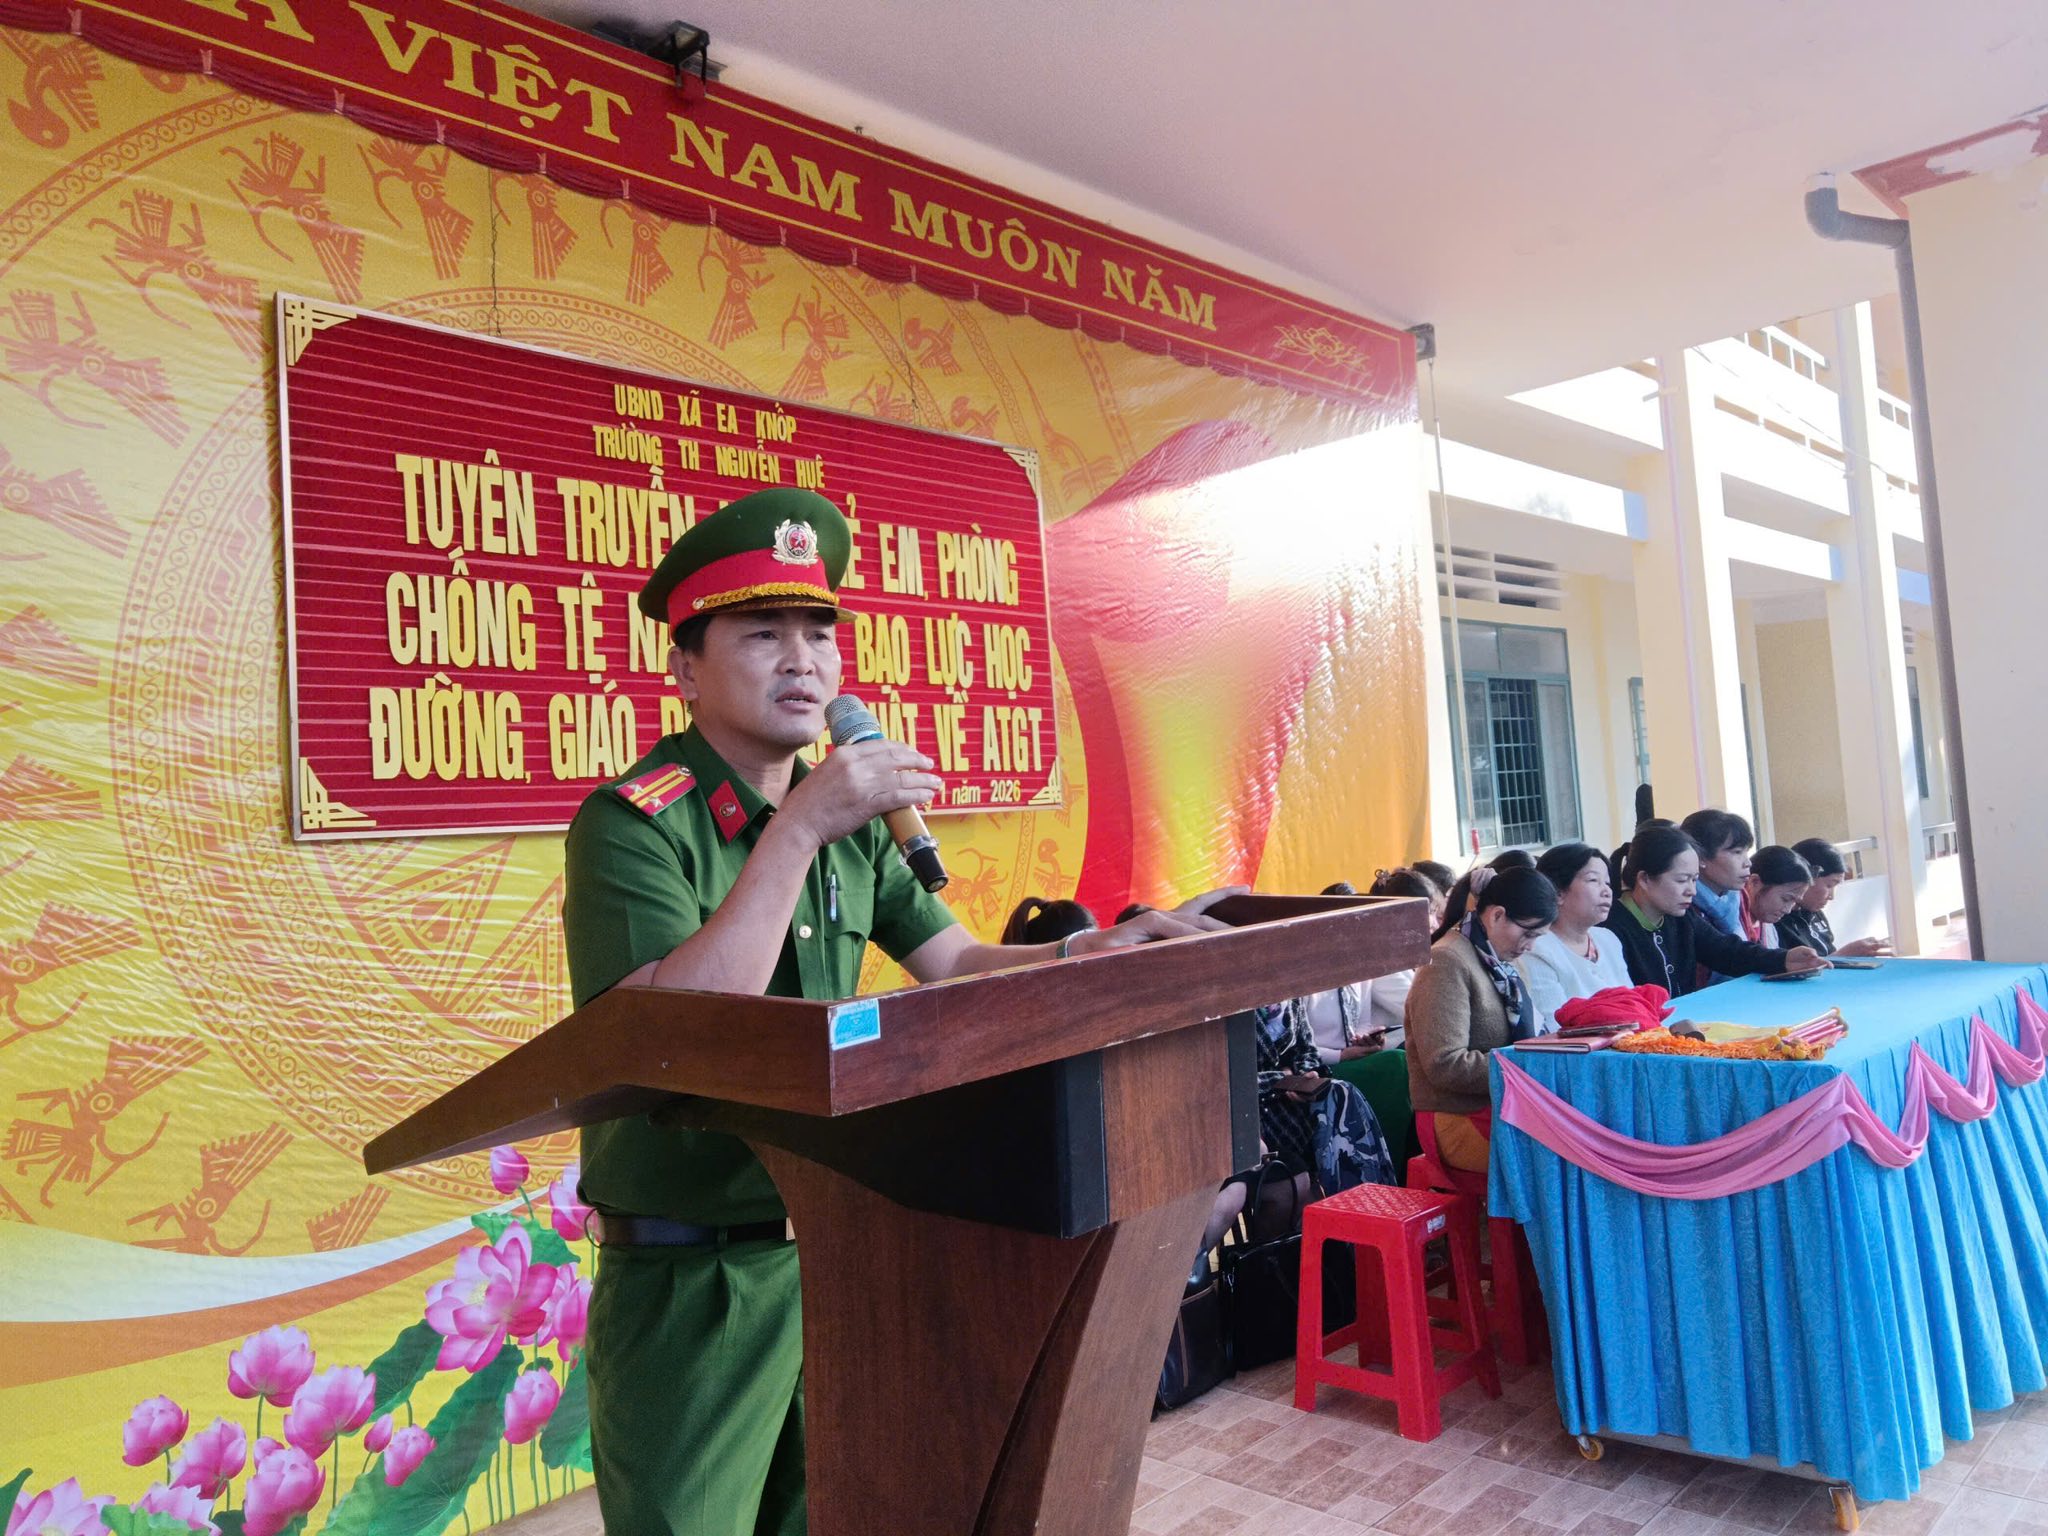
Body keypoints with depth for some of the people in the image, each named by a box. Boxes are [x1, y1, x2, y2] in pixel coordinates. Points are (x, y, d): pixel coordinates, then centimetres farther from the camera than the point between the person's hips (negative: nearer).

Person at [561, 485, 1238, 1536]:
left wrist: (1100, 952, -10)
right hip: (687, 1276, -6)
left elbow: (955, 963, 7)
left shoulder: (850, 819, 5)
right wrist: (796, 829, -30)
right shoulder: (633, 820, -17)